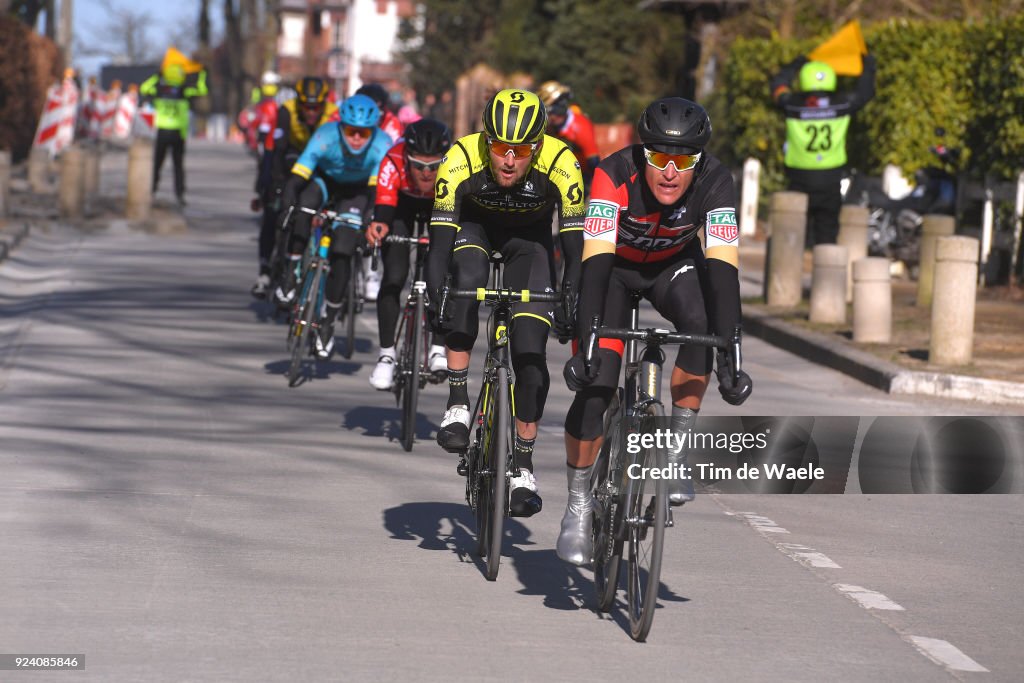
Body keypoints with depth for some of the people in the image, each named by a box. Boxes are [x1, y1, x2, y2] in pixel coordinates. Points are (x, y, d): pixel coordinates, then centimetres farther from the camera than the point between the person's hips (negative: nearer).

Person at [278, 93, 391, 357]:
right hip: (325, 179, 0)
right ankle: (293, 272, -19)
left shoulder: (382, 146, -33)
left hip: (357, 189, 0)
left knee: (342, 251, -13)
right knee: (305, 204, -35)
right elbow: (296, 178, -38)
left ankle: (329, 321, 3)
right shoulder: (326, 136, -35)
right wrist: (286, 207, -53)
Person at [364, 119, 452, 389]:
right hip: (403, 203, 0)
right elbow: (384, 203, -52)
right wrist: (378, 224, -74)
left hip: (441, 207, 0)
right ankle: (386, 354, 0)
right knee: (393, 278, -13)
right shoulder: (394, 163, -40)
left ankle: (438, 348, 0)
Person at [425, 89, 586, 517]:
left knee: (530, 351, -11)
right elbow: (440, 238, -32)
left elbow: (575, 246, -30)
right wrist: (435, 299, -45)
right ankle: (458, 404, -22)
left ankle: (523, 466, 4)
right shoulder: (462, 159, -34)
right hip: (475, 224, 0)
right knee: (468, 281, -35)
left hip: (529, 235, 0)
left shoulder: (560, 163, -34)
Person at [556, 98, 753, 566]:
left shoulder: (715, 183, -30)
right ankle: (578, 506, 3)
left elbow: (722, 269, -36)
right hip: (614, 266, -1)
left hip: (673, 264, 1)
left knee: (704, 322, -32)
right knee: (593, 386, -15)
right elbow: (596, 264, -39)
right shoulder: (614, 176, -34)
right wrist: (585, 345, -49)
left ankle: (677, 449, -16)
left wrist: (728, 358, -45)